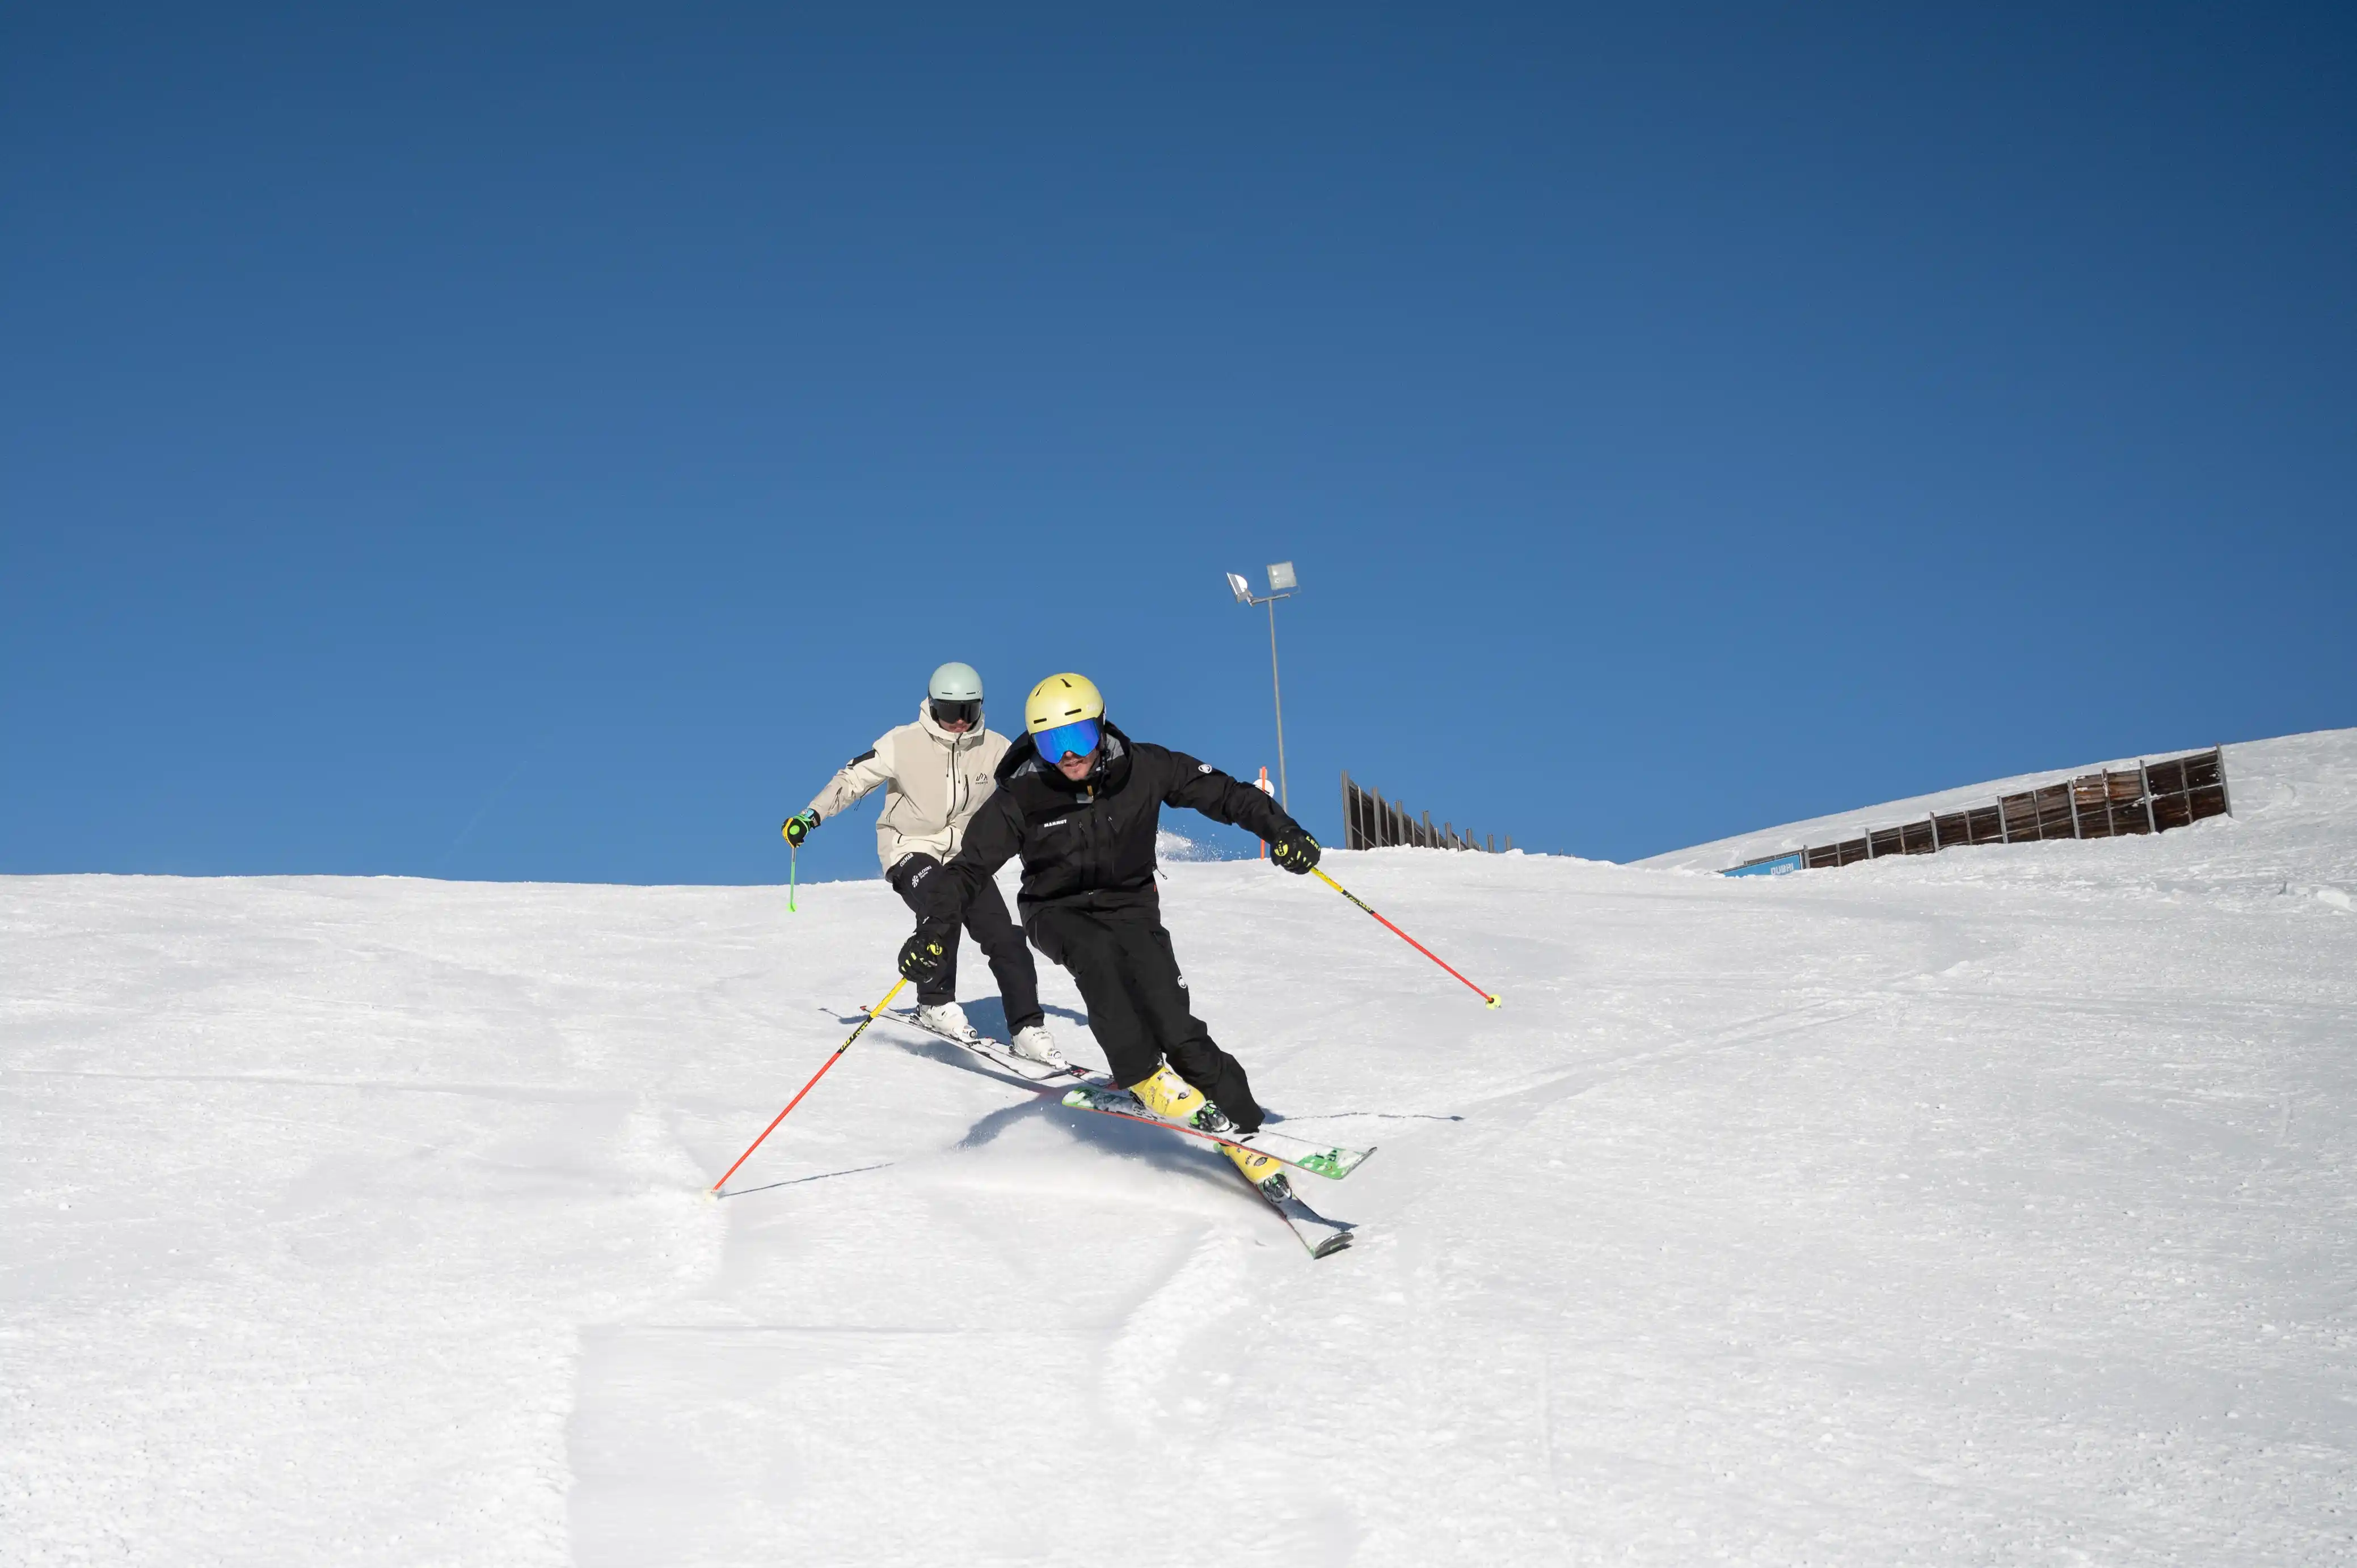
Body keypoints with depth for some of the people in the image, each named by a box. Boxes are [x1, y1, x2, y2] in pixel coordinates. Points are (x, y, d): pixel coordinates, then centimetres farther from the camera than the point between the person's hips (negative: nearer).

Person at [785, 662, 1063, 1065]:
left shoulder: (994, 749, -4)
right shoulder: (904, 744, -12)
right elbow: (853, 778, -11)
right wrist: (811, 815, -23)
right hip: (912, 850, -3)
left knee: (1004, 938, -8)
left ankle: (1027, 1029, 3)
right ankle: (936, 1004, -15)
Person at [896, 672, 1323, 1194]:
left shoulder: (1143, 769, -14)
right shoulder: (1021, 799, -17)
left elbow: (1217, 791, -6)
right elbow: (970, 868, -16)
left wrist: (1279, 828, -16)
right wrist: (934, 930, -29)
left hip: (1130, 905, 1)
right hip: (1057, 912, -1)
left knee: (1175, 1026, -16)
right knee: (1096, 952, -37)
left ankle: (1241, 1127, -6)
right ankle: (1143, 1077, -30)